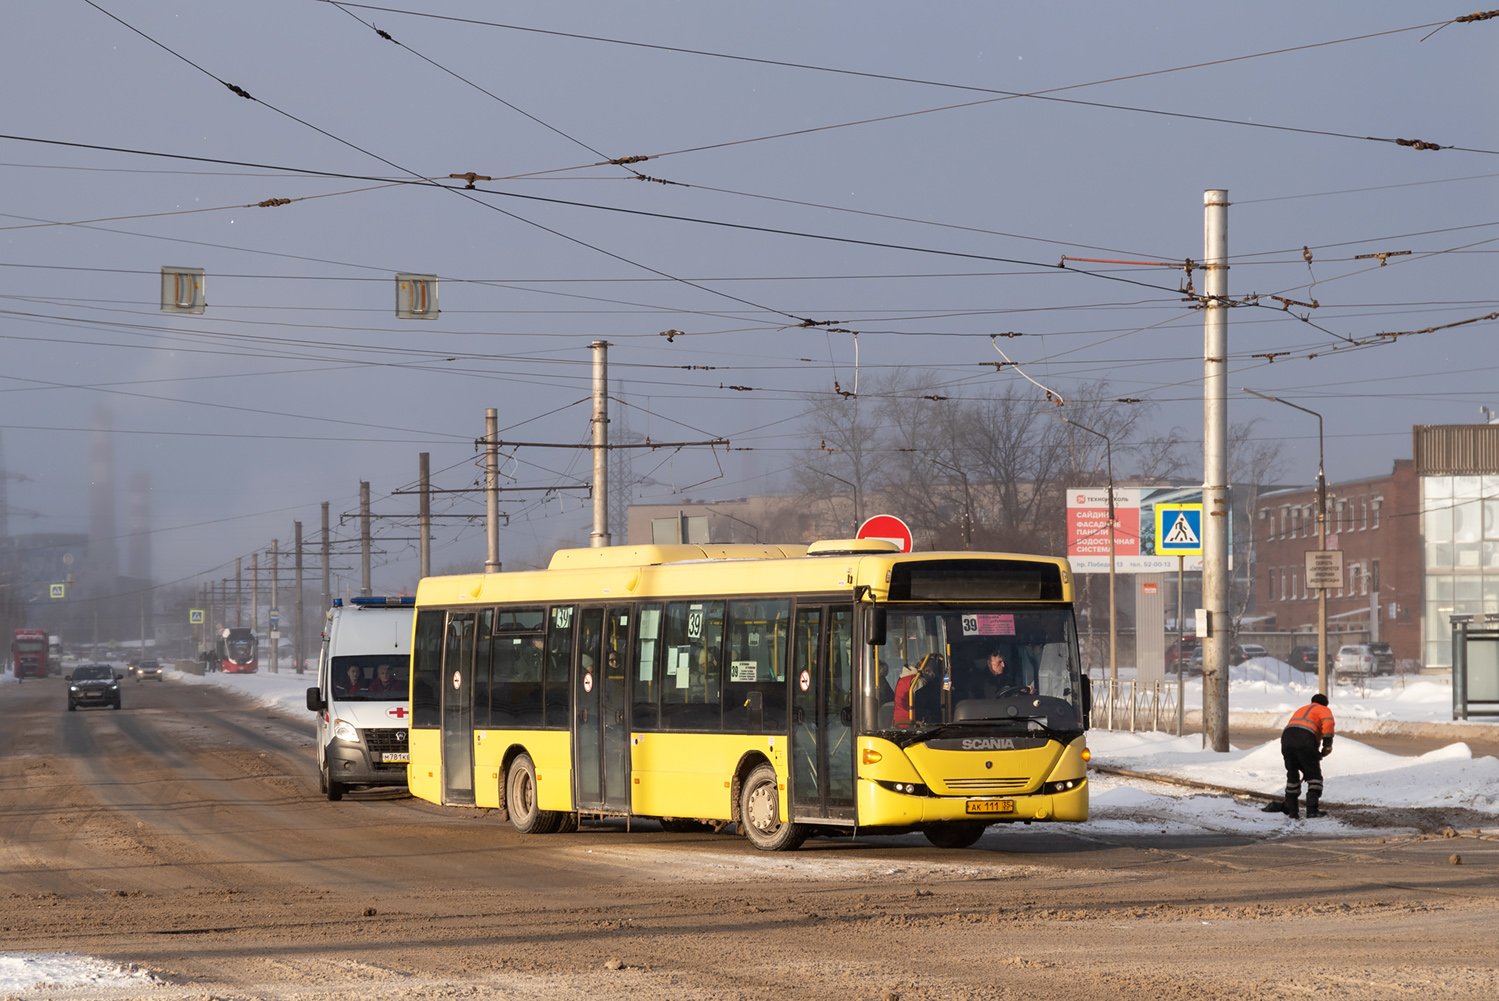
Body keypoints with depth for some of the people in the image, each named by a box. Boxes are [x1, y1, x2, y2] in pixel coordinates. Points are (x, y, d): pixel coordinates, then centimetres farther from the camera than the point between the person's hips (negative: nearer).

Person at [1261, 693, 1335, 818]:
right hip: (1305, 741, -5)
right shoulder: (1324, 710, 22)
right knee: (1314, 775, 5)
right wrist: (1327, 745, -2)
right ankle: (1312, 809, -5)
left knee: (1292, 774, 19)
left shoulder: (1300, 710, 40)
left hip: (1286, 737, 5)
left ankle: (1291, 809, 21)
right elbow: (1328, 722, -3)